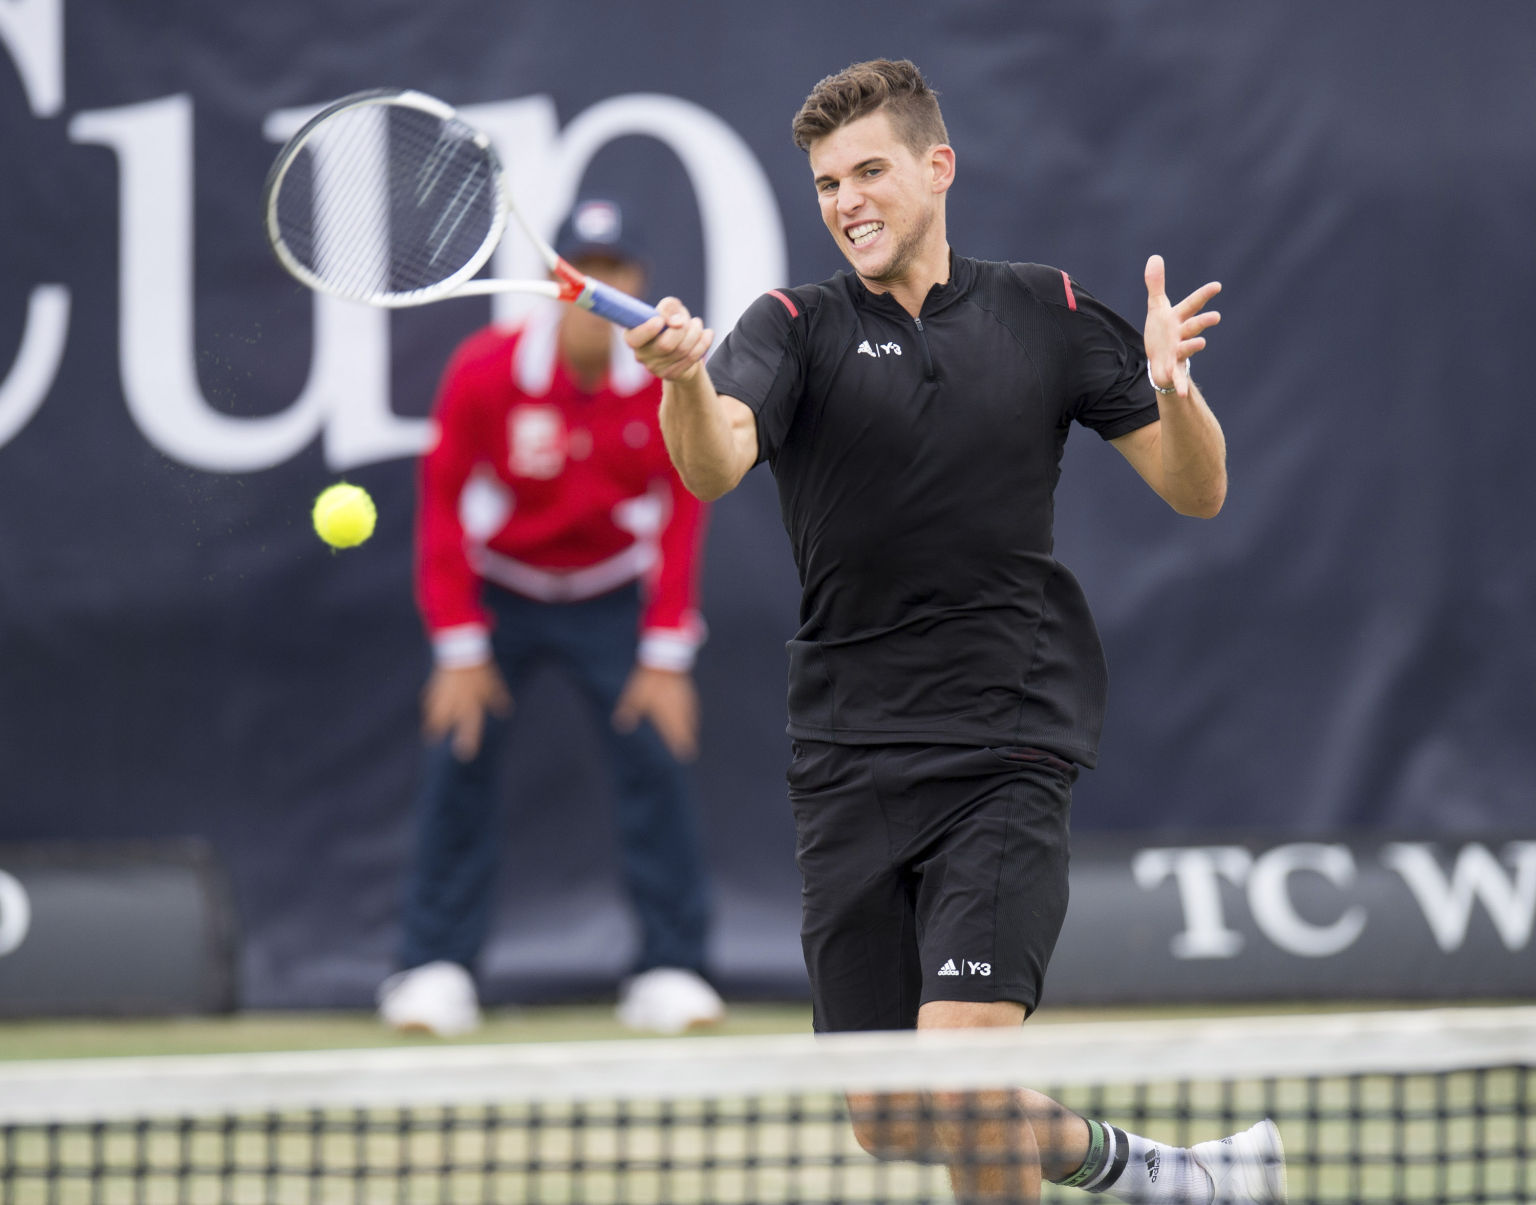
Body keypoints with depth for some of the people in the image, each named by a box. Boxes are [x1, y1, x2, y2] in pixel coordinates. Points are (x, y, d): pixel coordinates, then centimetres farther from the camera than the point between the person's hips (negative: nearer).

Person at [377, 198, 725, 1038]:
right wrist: (459, 647, -15)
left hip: (610, 594, 1)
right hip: (498, 588, -1)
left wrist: (666, 656, -13)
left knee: (654, 756, -11)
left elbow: (682, 518, -9)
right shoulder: (485, 371, -20)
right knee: (459, 754, -12)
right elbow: (443, 505, -12)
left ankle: (670, 971, -4)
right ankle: (436, 969, -5)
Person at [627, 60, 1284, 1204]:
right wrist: (684, 377, -42)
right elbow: (716, 463, -19)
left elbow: (1197, 490, 8)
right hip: (851, 766, 2)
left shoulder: (1048, 314, 6)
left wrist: (1175, 390, -14)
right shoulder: (797, 327, 1)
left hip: (1006, 754, -2)